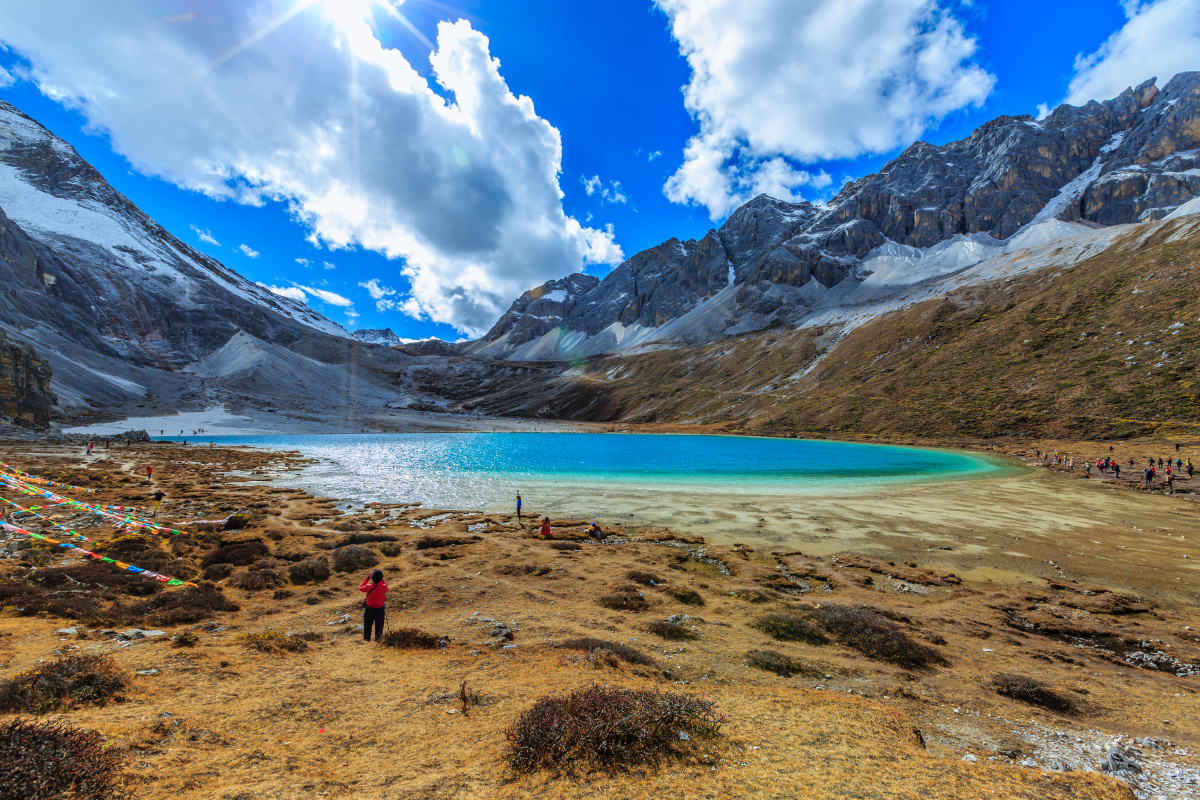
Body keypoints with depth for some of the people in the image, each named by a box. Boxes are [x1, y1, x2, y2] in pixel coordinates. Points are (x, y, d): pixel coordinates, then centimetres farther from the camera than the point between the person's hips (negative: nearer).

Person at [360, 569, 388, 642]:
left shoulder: (368, 587, -21)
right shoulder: (383, 587, -22)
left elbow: (361, 588, 2)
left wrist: (367, 577, 4)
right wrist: (381, 579, -3)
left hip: (369, 609, 1)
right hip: (379, 610, -1)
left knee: (367, 628, 21)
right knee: (379, 629, 12)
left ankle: (366, 641, 32)